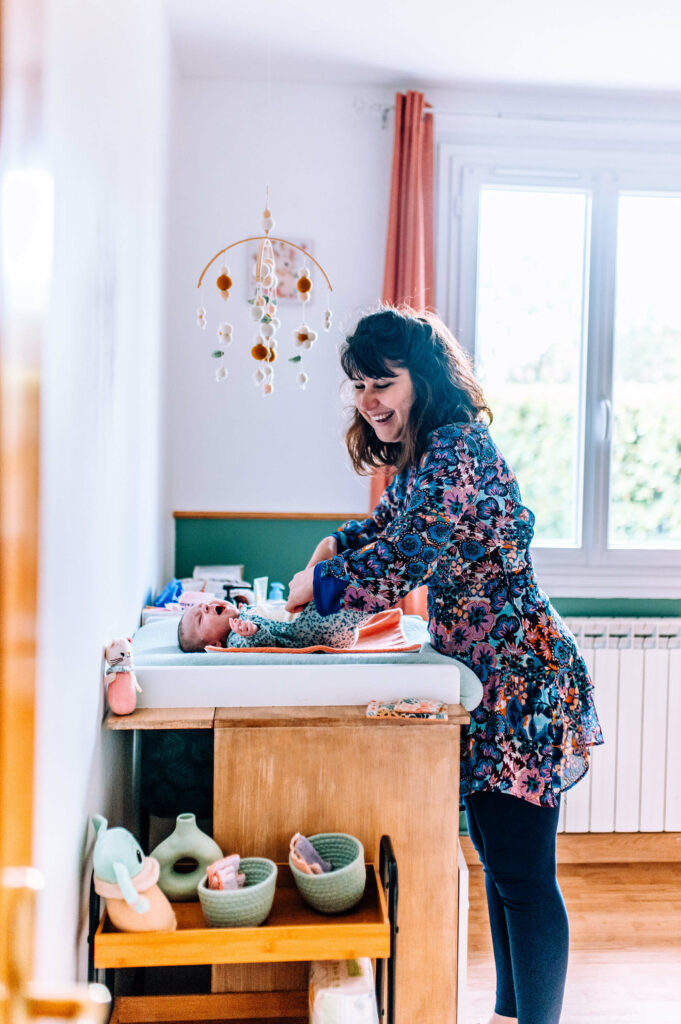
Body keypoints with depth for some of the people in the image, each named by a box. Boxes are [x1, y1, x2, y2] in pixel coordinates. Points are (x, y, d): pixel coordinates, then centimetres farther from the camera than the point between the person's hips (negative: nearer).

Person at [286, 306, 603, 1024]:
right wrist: (336, 543, 10)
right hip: (487, 678, 11)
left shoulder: (456, 451, -20)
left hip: (518, 681, -10)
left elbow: (396, 568, -26)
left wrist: (314, 583, -8)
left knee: (522, 874, -1)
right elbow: (388, 522, 30)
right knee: (497, 856, 19)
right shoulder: (421, 454, 12)